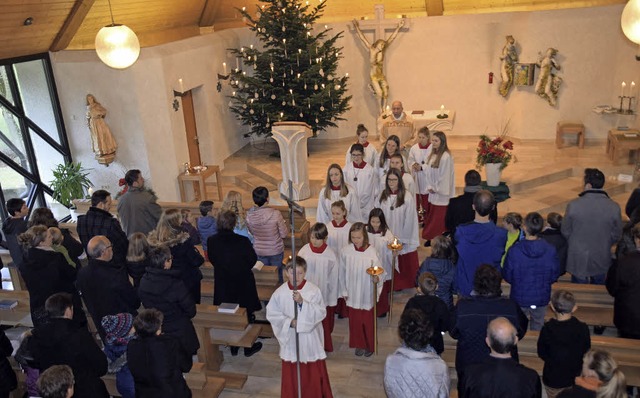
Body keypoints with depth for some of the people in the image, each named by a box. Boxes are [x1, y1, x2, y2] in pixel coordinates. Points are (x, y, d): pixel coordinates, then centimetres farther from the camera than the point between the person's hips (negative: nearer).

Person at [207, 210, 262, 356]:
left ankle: (233, 346, 32)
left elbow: (212, 260, 1)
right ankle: (248, 347, 29)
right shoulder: (242, 241, -25)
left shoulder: (211, 241, -15)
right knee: (246, 316, 16)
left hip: (223, 285, 3)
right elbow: (253, 259, -9)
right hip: (243, 284, -3)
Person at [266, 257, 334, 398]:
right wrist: (289, 322, -17)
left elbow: (321, 313, -20)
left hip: (310, 338, -1)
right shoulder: (280, 292, -9)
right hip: (290, 339, 2)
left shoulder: (314, 290, -14)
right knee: (291, 373, 16)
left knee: (314, 373, 12)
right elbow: (271, 314, -3)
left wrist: (303, 302, -31)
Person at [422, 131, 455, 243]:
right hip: (432, 192, 8)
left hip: (441, 194, -8)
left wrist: (436, 188, -10)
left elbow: (445, 176, -17)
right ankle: (431, 237, 23)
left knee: (439, 219, -1)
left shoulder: (446, 157, -17)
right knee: (431, 218, 13)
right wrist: (430, 187, -1)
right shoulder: (432, 155, 9)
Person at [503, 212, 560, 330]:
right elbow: (554, 276, -6)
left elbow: (507, 276, -12)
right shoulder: (550, 251, -20)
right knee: (538, 326, 27)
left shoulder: (514, 251, -25)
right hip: (541, 298, 2)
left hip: (519, 298, -1)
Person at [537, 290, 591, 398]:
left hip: (553, 378, -1)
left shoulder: (547, 329, -24)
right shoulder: (583, 328, -21)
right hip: (576, 378, 2)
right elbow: (586, 353, -4)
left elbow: (542, 354, -10)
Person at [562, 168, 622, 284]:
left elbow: (565, 232, -8)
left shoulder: (573, 205, -21)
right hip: (601, 260, 1)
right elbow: (616, 235, -4)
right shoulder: (614, 207, -17)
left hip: (578, 259, -1)